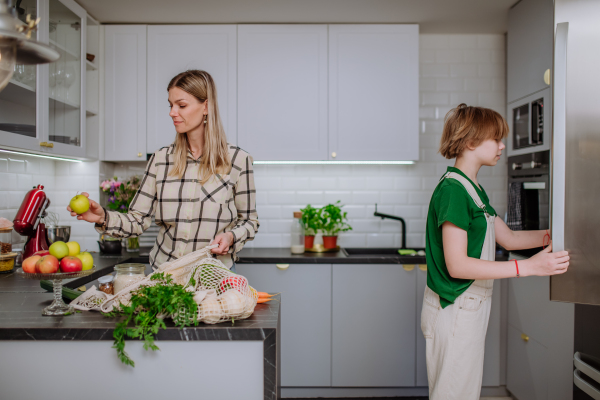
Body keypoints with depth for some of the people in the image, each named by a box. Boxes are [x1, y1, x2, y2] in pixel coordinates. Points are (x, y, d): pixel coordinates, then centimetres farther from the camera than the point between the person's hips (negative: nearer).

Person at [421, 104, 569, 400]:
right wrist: (529, 267, -24)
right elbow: (457, 265, -24)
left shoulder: (474, 189, 13)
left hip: (472, 306, 10)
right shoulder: (452, 189, -19)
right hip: (453, 308, -10)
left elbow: (508, 238, 18)